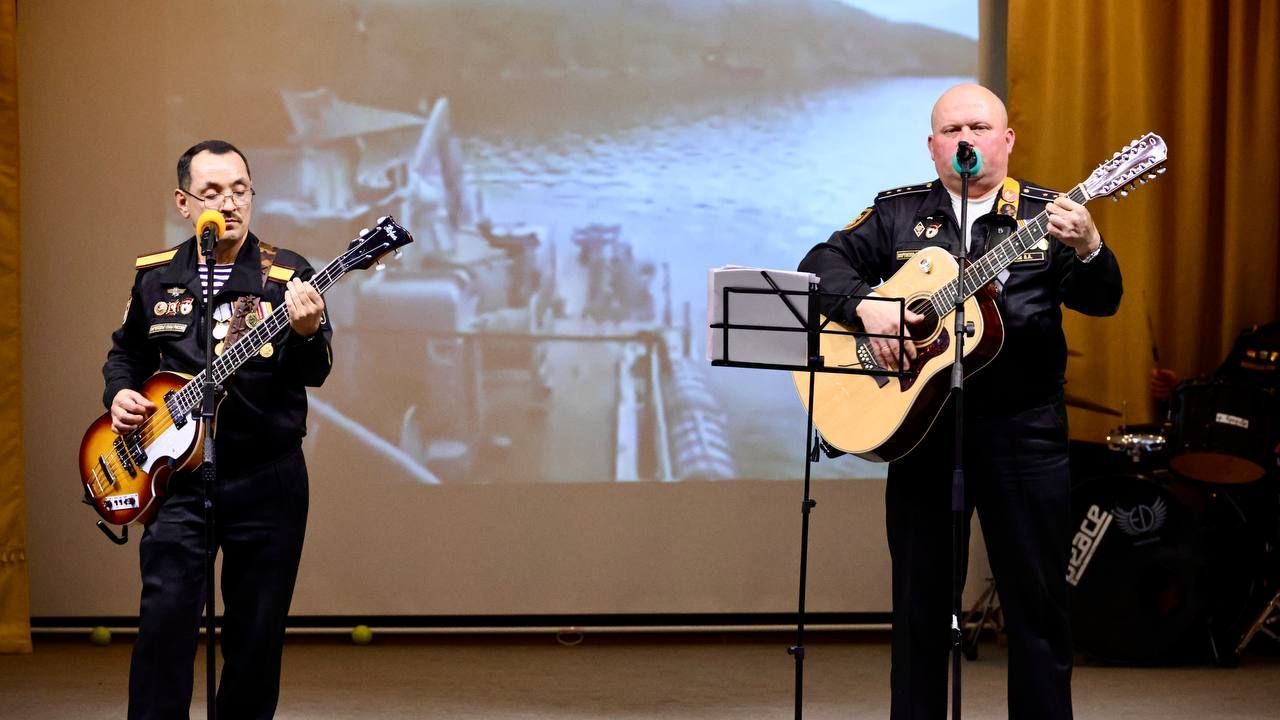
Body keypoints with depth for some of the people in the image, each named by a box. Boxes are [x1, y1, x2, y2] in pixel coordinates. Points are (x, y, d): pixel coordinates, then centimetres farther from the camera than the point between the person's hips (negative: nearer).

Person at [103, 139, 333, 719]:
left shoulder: (287, 276, -3)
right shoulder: (155, 277, 6)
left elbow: (314, 374, -12)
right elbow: (126, 353, 21)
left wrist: (307, 333, -33)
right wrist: (120, 392, 0)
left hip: (266, 476, -1)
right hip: (177, 474, 1)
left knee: (257, 633, 6)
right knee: (165, 621, -10)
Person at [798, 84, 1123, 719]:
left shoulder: (1046, 215, 4)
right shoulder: (898, 214, 8)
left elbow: (1100, 302, -6)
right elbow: (822, 262, 1)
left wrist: (1087, 249, -27)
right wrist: (867, 305, -18)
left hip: (1022, 428, -1)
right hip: (923, 424, 1)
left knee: (1037, 597, 2)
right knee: (920, 600, 9)